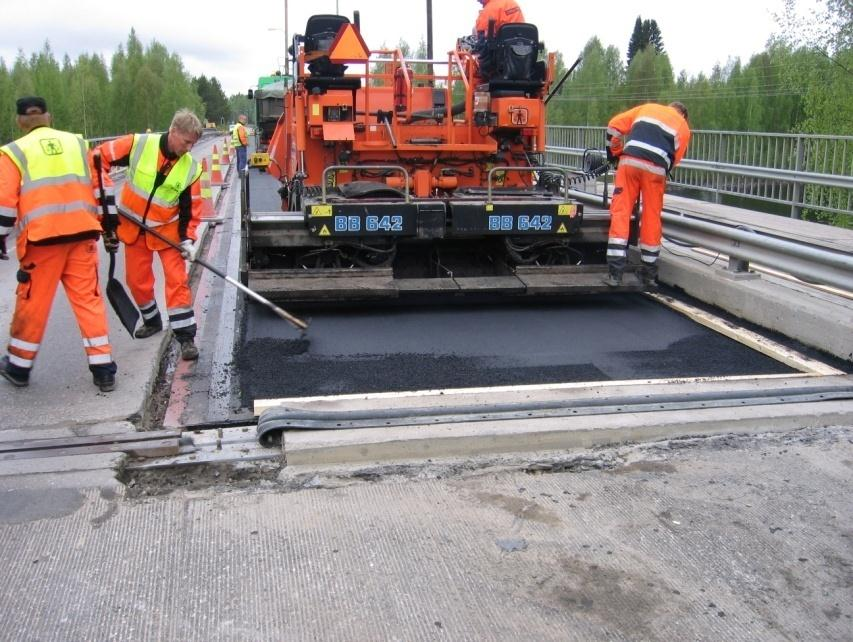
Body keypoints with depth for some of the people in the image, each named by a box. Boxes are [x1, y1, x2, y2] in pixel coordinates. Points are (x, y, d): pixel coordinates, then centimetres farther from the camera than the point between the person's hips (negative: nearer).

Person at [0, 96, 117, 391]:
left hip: (42, 236, -2)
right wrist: (103, 223, 21)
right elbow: (97, 188, 13)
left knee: (32, 302, 9)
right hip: (82, 232, 3)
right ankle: (102, 369, 5)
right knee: (89, 298, 7)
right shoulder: (77, 142, 14)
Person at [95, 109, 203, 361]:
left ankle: (186, 336, -5)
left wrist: (187, 238, -13)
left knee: (177, 280, -9)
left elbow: (191, 206, -5)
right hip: (133, 226, 1)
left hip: (168, 228, 0)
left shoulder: (191, 168, -11)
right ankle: (152, 321, 33)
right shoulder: (138, 144, -17)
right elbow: (100, 158, -9)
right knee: (137, 280, 9)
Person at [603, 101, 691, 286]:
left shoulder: (647, 108, 29)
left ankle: (615, 273, -8)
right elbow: (675, 158, 16)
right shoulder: (683, 126, 25)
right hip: (656, 168, 0)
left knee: (620, 212, -1)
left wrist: (614, 153, 31)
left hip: (630, 161, 0)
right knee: (652, 218, 9)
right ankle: (649, 274, 19)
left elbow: (614, 125, 21)